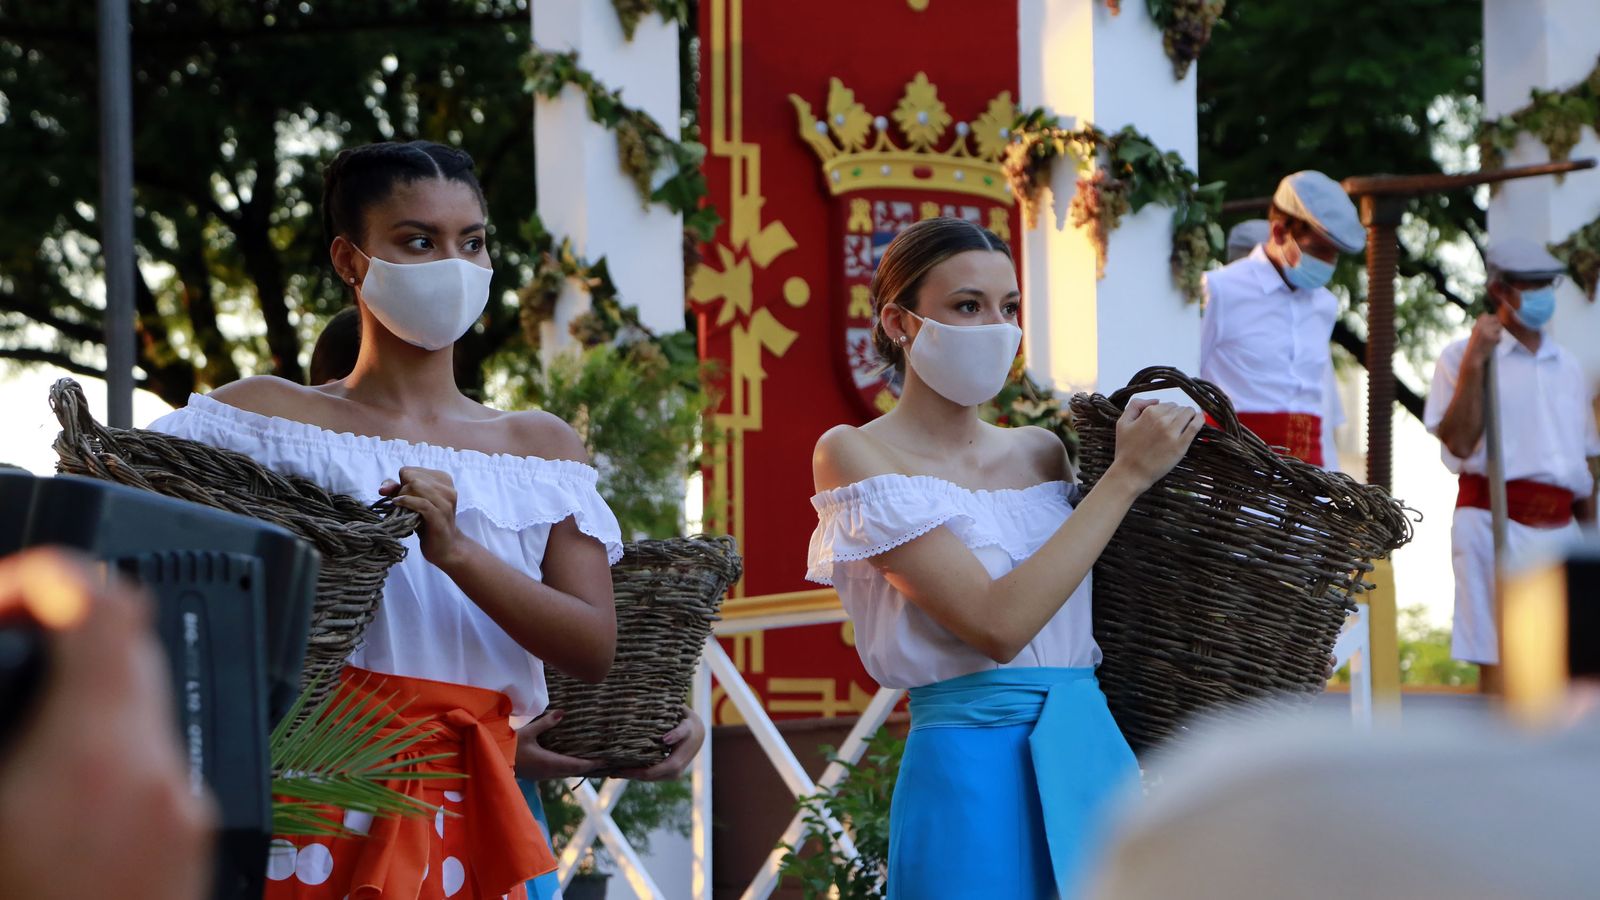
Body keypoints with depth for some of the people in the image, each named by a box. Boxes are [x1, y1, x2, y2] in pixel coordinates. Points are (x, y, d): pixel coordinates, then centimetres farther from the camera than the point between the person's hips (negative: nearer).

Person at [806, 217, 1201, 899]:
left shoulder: (1042, 452, 11)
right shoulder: (854, 454, -5)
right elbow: (997, 625, -16)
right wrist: (1127, 476, -11)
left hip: (1097, 758, 6)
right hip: (975, 772, -6)